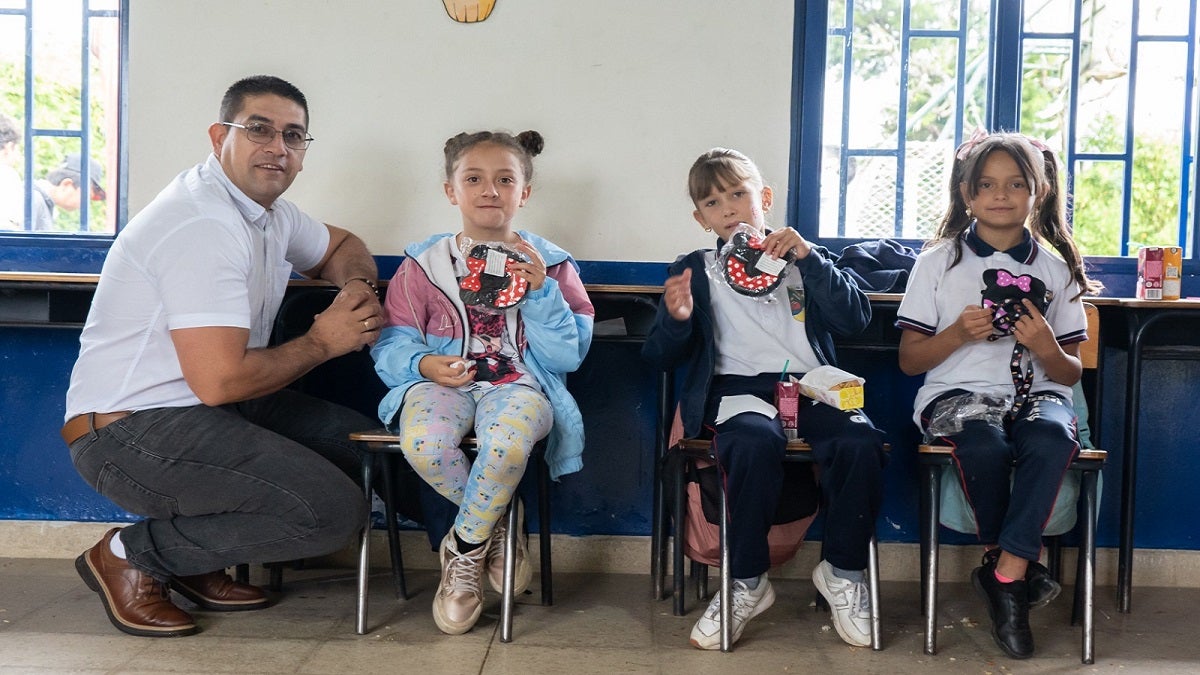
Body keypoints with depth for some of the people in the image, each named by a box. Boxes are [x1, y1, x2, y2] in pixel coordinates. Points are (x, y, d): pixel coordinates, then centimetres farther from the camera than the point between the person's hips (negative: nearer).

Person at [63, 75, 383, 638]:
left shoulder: (268, 211, 9)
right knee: (332, 510, -20)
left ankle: (197, 561, 11)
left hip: (201, 410, 10)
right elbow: (220, 380, -28)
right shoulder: (204, 226, -22)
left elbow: (341, 246, 29)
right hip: (128, 434, -10)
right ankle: (132, 556, -1)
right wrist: (321, 342, -12)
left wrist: (358, 288, 4)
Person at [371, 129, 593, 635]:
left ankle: (463, 550, -7)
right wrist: (423, 364, -14)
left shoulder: (549, 264, 9)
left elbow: (570, 355, 1)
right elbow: (392, 342, 8)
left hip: (519, 383, -1)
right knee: (423, 443, -35)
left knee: (508, 442, -37)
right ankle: (495, 527, -3)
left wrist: (540, 292, -11)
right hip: (444, 381, 1)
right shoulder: (424, 263, 10)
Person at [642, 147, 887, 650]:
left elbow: (854, 320, 3)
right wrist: (677, 319, -12)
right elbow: (662, 358, 10)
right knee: (754, 442, -36)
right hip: (737, 387, -1)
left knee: (859, 443, -29)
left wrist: (808, 257, -7)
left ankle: (842, 571, -5)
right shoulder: (694, 269, 17)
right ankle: (747, 584, -16)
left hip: (810, 384, 2)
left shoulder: (804, 260, 20)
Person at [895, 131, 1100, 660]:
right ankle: (1018, 566, -9)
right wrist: (960, 332, -11)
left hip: (1035, 392, 2)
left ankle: (1005, 572, -24)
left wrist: (1047, 348, -9)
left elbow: (1071, 374, 13)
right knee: (985, 443, -35)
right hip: (958, 392, -1)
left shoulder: (1055, 267, 12)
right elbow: (910, 360, 6)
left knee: (1052, 437, -34)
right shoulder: (938, 261, 7)